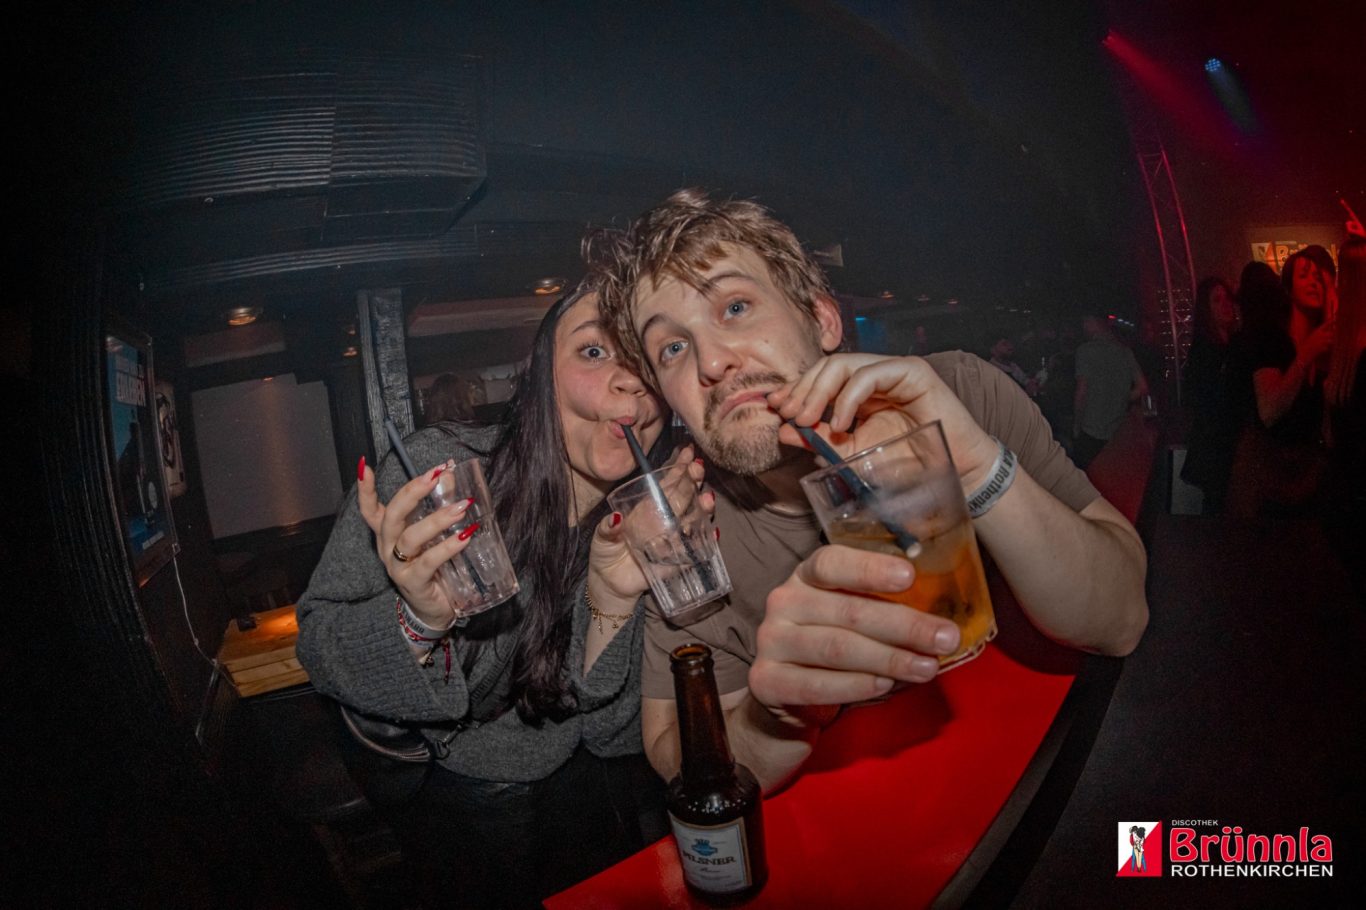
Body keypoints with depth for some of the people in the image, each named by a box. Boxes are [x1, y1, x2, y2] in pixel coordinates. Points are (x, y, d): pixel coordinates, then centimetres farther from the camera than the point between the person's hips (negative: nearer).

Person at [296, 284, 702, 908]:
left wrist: (613, 603, -29)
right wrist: (417, 619, -36)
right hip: (440, 783, -2)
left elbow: (613, 735, -11)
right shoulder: (438, 471, -22)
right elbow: (318, 649, -15)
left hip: (581, 780, 3)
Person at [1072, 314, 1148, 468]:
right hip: (1118, 434, 5)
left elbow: (1081, 392, -12)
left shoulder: (1086, 350, -8)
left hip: (1091, 433, -5)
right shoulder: (1125, 352, 7)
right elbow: (1142, 388, 6)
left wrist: (1076, 426, -5)